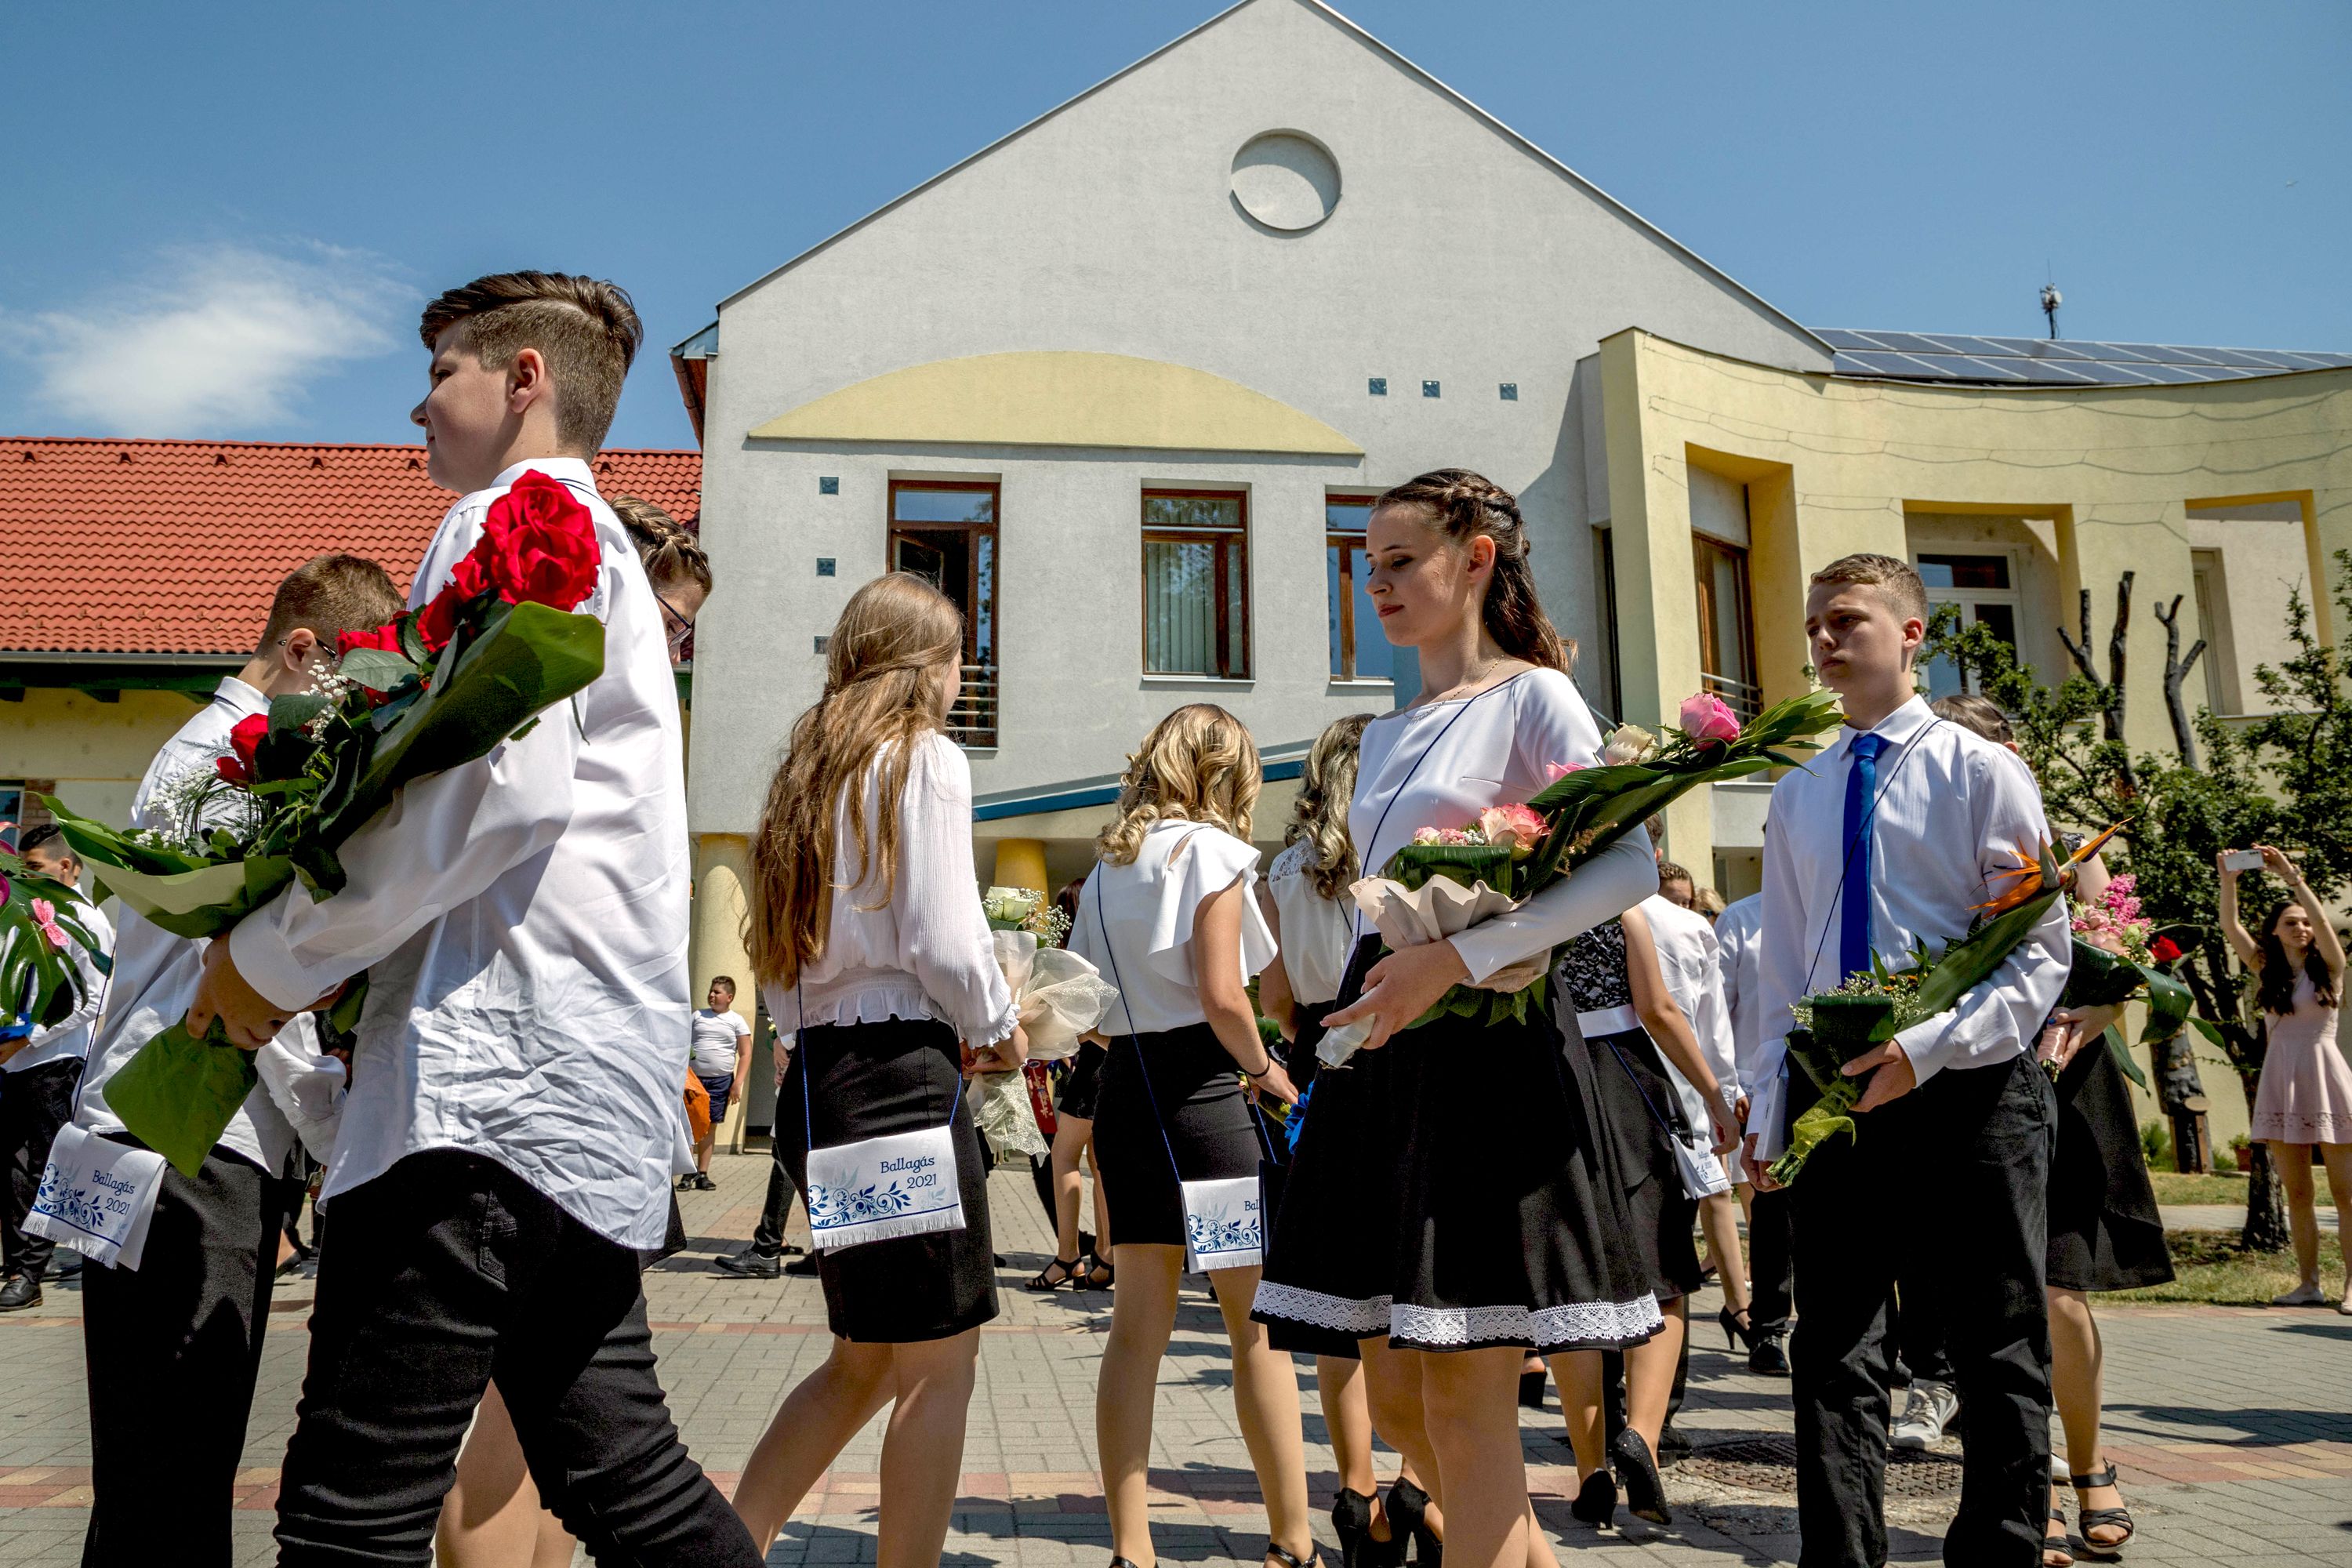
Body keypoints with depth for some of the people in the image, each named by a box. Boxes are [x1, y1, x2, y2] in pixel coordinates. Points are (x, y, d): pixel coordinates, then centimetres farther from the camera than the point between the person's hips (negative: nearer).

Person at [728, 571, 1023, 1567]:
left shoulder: (809, 765, 16)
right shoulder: (926, 757, -7)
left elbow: (783, 973, 15)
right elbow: (943, 943, -15)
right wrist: (999, 1026, 4)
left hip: (815, 1074, 9)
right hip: (899, 1072, -8)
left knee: (867, 1363, 19)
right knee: (939, 1365, 1)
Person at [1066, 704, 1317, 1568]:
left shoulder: (1107, 863, 13)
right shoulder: (1213, 849, -7)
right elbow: (1222, 996, -16)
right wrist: (1268, 1071, -2)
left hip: (1122, 1092, 7)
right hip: (1202, 1092, -7)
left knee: (1138, 1327, 9)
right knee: (1259, 1323, 3)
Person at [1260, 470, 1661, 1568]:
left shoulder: (1532, 697, -4)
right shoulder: (1385, 734, 18)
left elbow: (1630, 866, -17)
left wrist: (1455, 959, -23)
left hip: (1485, 1052, -7)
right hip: (1382, 1050, 8)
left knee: (1466, 1398, -2)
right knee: (1398, 1381, 12)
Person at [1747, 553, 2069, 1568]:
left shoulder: (1979, 770, -1)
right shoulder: (1797, 797, 12)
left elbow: (2043, 952, -6)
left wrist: (1930, 1049, -20)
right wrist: (1768, 1111, 7)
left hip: (1969, 1090, -3)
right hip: (1836, 1094, 4)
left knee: (2000, 1356, 8)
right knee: (1835, 1351, 4)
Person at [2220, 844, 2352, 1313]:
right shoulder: (2266, 971, 11)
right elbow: (2230, 926, 0)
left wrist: (2290, 875, -22)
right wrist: (2228, 880, -13)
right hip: (2281, 1082, 3)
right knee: (2297, 1194, 5)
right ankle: (2309, 1283, 8)